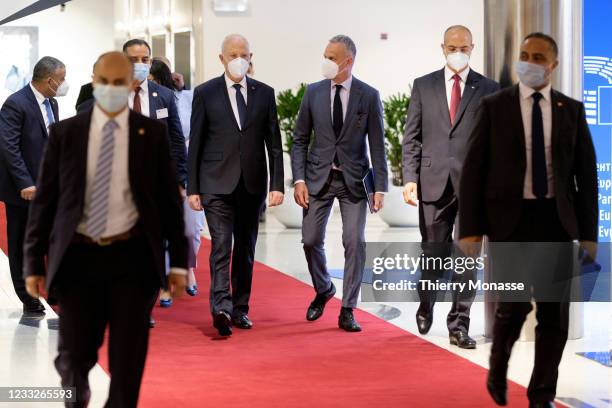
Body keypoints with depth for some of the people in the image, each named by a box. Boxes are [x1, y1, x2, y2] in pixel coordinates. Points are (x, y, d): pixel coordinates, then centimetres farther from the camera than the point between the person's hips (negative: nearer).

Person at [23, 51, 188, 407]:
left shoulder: (153, 133, 2)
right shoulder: (65, 133, 2)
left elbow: (170, 199, 4)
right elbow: (45, 200, 4)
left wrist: (179, 261, 1)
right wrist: (34, 263, 1)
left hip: (132, 257, 0)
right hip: (80, 256, 0)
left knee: (128, 361, -1)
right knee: (74, 357, 2)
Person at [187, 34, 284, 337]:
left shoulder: (264, 93, 7)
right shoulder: (205, 93, 2)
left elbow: (274, 142, 7)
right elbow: (195, 143, 2)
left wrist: (277, 184, 0)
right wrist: (192, 188, -2)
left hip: (252, 184, 3)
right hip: (217, 183, -3)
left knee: (246, 249, 8)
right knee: (221, 246, -14)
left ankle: (240, 309, 16)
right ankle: (221, 309, -23)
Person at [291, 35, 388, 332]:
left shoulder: (369, 96, -3)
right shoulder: (313, 92, 2)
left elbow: (377, 145, -2)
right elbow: (299, 139, 5)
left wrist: (380, 187, -8)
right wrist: (299, 179, -5)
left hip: (354, 179, -2)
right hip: (318, 177, 2)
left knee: (355, 242, -5)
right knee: (311, 240, 1)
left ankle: (347, 311, 4)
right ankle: (323, 290, 29)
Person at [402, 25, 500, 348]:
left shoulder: (488, 89, 6)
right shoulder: (423, 86, 8)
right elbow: (411, 137, 6)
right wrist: (410, 178, -4)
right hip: (434, 182, 1)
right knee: (434, 253, 8)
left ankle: (459, 325, 4)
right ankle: (426, 306, 34)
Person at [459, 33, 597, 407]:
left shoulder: (572, 110, 6)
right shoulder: (494, 106, 0)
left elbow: (587, 173, 6)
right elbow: (473, 169, -2)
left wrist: (589, 233, 1)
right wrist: (470, 229, -8)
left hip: (557, 220, 2)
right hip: (510, 219, -2)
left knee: (555, 312, 1)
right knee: (515, 304, -9)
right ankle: (499, 365, 23)